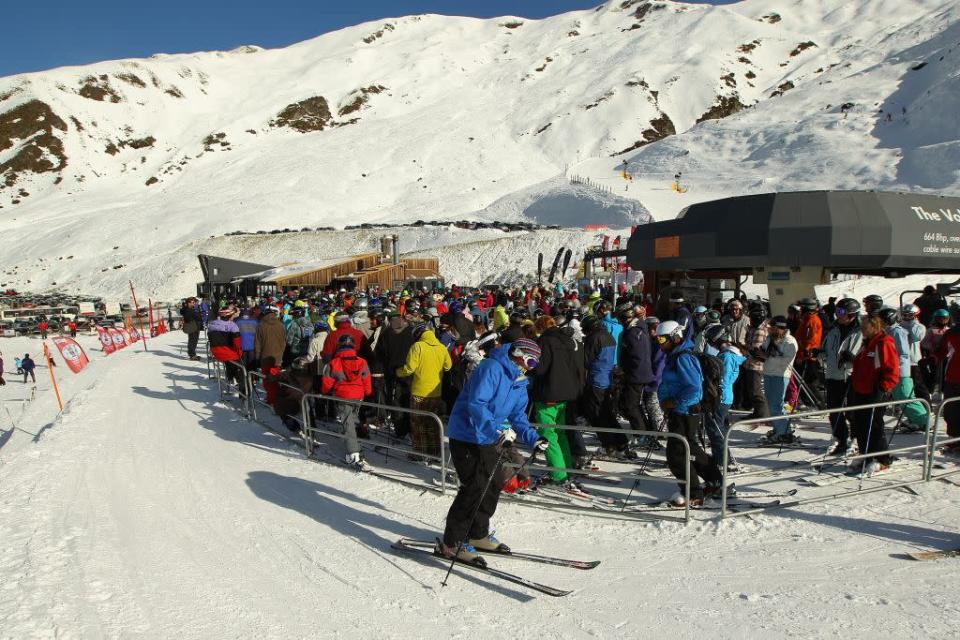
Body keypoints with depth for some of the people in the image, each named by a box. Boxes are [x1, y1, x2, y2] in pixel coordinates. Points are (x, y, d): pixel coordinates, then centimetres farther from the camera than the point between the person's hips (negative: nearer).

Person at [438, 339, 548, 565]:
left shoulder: (519, 382, 10)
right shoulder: (492, 368, -20)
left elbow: (517, 416, 15)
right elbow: (476, 404, -30)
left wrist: (534, 439, 0)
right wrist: (498, 431, -36)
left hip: (489, 440, 10)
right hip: (467, 435, -10)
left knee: (492, 486, 15)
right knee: (475, 488, -12)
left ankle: (478, 535, 32)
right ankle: (451, 543, -1)